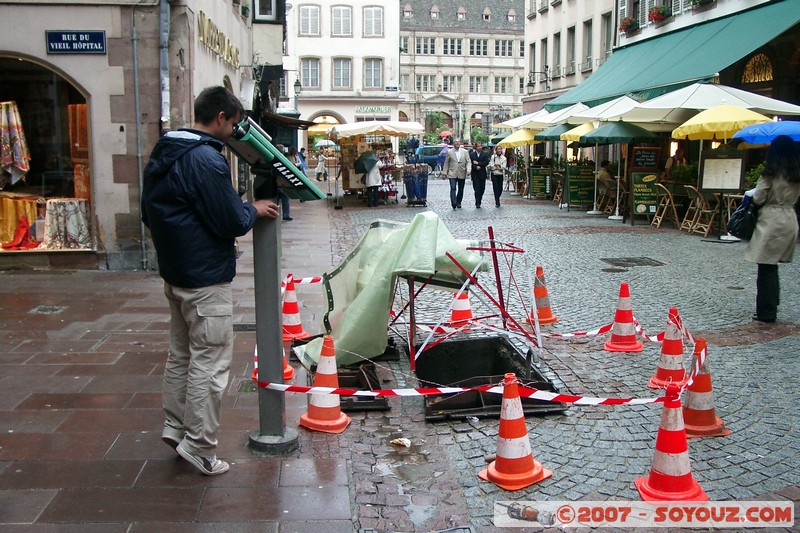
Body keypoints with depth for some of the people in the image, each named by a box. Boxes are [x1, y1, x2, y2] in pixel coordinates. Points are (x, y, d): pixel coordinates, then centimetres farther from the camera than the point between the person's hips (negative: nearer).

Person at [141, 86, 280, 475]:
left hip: (174, 274, 10)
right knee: (209, 363, -2)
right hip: (206, 280, -10)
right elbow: (231, 223, -20)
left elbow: (150, 214, 19)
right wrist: (253, 210, -1)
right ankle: (198, 446, 5)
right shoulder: (207, 160, -21)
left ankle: (175, 427, 30)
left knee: (180, 355, 20)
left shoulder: (163, 154, 10)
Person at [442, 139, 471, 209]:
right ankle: (454, 203, -20)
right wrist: (445, 172, 1)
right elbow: (446, 163, 7)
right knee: (453, 189, -14)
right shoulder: (449, 152, 4)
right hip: (452, 174, -2)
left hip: (462, 174, 2)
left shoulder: (465, 152, 7)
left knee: (460, 190, 8)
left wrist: (468, 170, -14)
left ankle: (458, 203, 21)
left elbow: (468, 162, 2)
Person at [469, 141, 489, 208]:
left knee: (482, 189, 6)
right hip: (475, 174, -2)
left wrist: (478, 163, -12)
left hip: (482, 174, 2)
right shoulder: (471, 154, 4)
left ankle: (478, 202, 20)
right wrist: (476, 167, -17)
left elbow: (486, 162, -7)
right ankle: (477, 203, -4)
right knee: (477, 189, -7)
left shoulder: (485, 154, 6)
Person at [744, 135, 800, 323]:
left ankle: (766, 312, 3)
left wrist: (751, 193, 9)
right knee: (772, 266, 16)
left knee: (766, 268, 0)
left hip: (771, 220, -6)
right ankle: (771, 307, 22)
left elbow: (758, 198, -10)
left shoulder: (771, 173, -11)